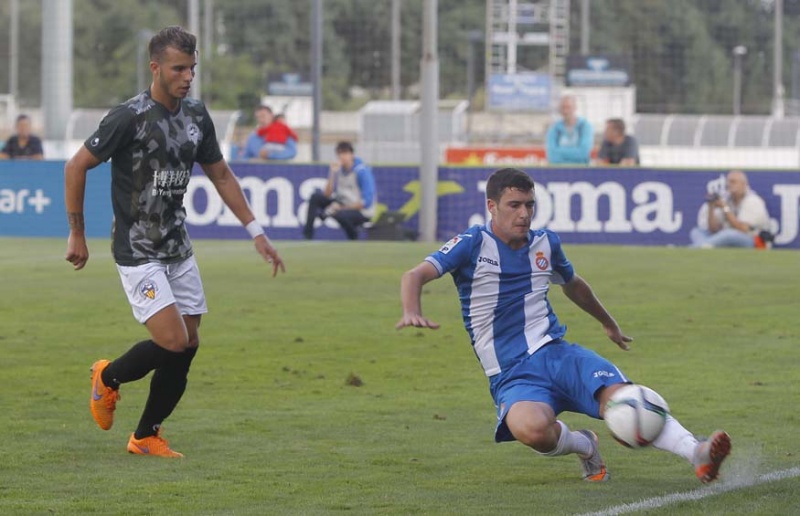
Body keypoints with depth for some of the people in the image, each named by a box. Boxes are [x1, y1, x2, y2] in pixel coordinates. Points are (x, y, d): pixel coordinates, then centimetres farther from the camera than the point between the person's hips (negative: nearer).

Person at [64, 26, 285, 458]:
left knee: (188, 347, 2)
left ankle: (146, 436, 17)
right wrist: (77, 235, -7)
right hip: (138, 254, -7)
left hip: (179, 251, 7)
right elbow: (76, 167, -10)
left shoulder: (196, 117, 5)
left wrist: (255, 232, 12)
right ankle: (108, 378, 12)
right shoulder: (130, 117, -16)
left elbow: (220, 174, 17)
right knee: (173, 342, -16)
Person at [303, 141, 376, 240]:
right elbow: (327, 195, -6)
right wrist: (332, 174, -20)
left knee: (339, 214, -37)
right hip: (343, 205, 7)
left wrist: (342, 207, -22)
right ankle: (307, 235, -7)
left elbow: (367, 202, -23)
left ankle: (354, 239, -8)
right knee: (315, 197, -6)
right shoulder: (337, 168, -2)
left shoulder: (362, 171, -19)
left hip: (363, 212, -7)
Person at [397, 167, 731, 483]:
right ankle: (583, 446, -5)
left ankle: (697, 454, -38)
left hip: (557, 353, 4)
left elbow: (573, 285, 34)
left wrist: (609, 324, 49)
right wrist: (412, 311, -37)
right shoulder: (474, 244, -4)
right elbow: (415, 276, -15)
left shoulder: (546, 243, 12)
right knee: (531, 429, -37)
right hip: (512, 377, -4)